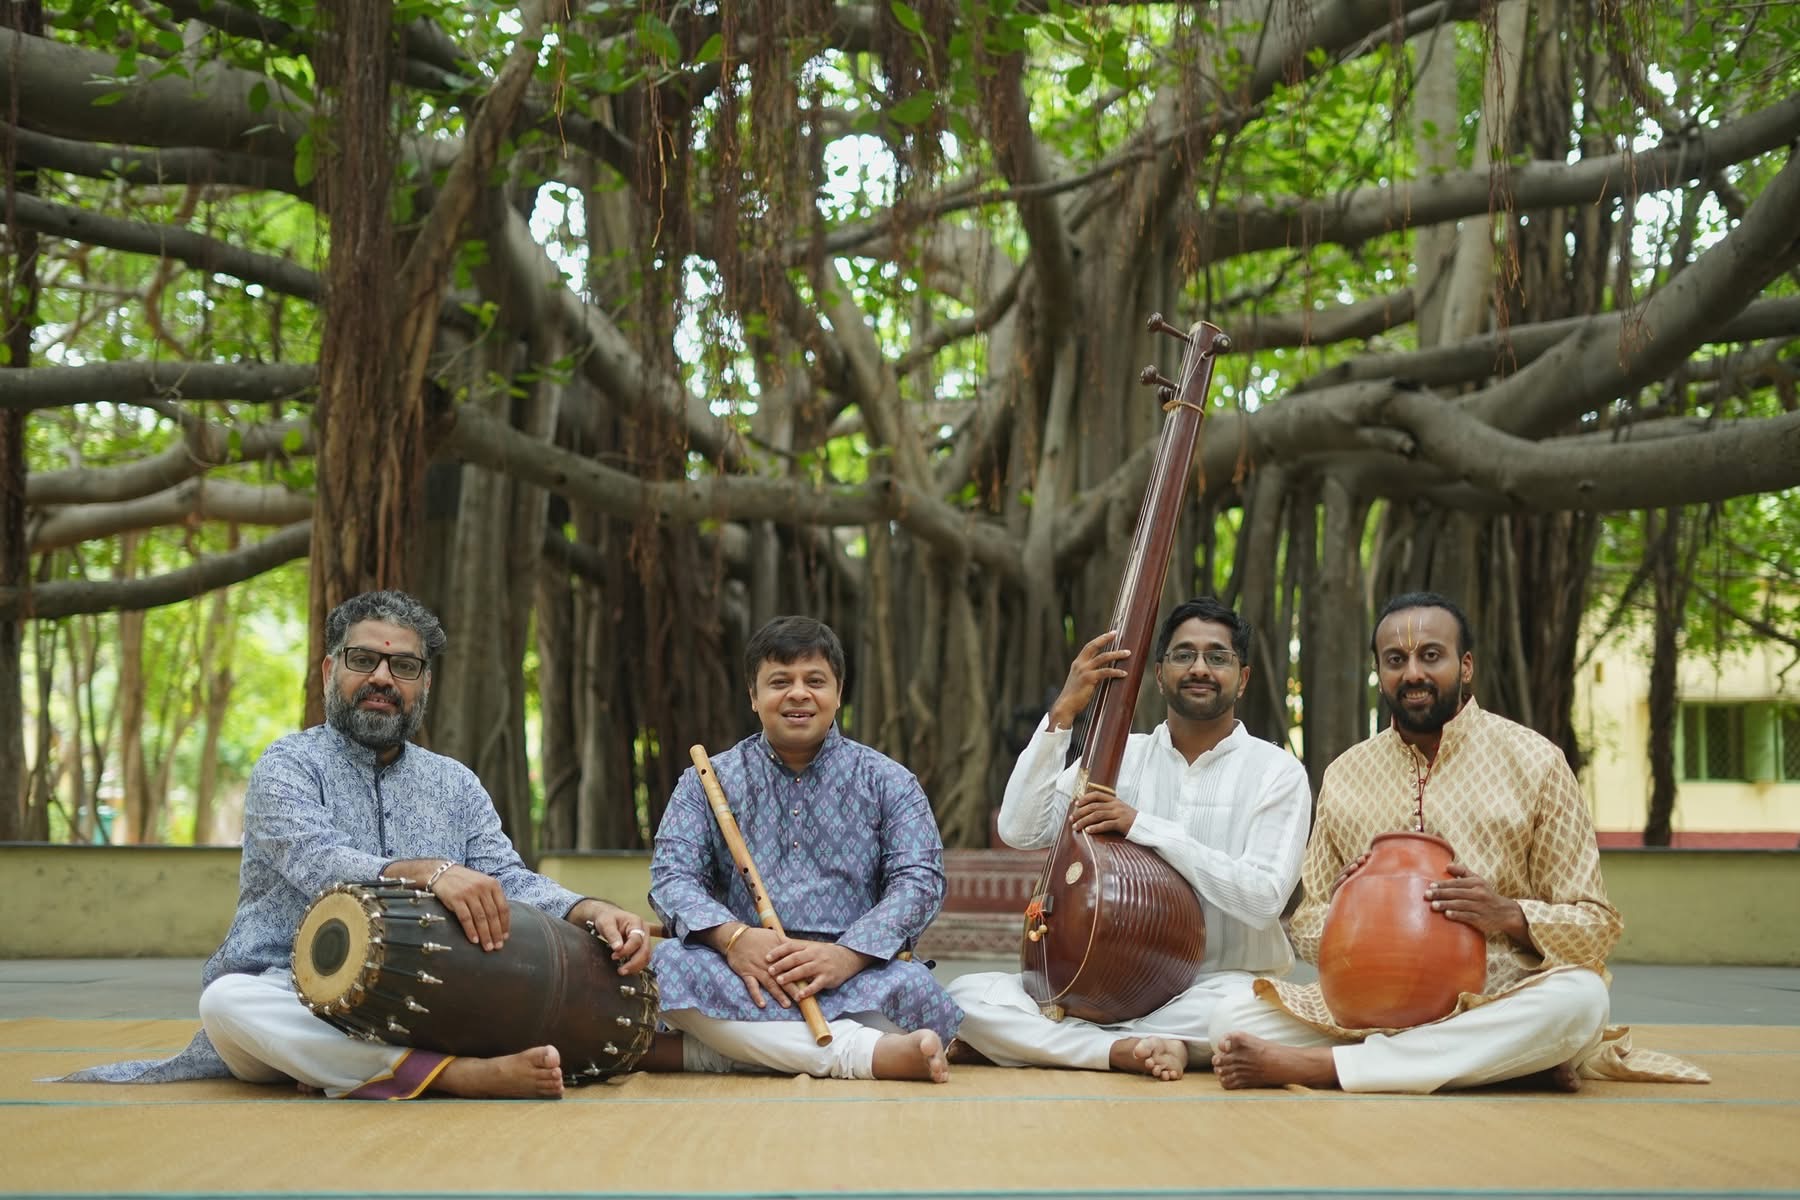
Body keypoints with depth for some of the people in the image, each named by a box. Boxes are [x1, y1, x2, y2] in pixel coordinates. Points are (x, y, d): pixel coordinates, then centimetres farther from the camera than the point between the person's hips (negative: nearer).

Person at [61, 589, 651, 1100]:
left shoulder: (455, 784, 16)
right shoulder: (290, 765, 1)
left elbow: (509, 879, 6)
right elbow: (318, 863, -18)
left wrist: (591, 910, -16)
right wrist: (429, 872, -37)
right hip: (289, 995, -4)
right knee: (229, 1002, -37)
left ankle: (360, 1074, -34)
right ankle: (459, 1074, -49)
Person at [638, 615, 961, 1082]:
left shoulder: (886, 782, 11)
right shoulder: (708, 781, 13)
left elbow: (918, 880, -2)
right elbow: (672, 874, 0)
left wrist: (847, 955, -21)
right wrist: (732, 937, -22)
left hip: (852, 976, 0)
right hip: (742, 975, 1)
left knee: (913, 988, -34)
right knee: (667, 963, -32)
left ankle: (700, 1050, -33)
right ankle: (869, 1052, -36)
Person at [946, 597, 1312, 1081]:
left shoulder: (1276, 771, 0)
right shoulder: (1120, 756, 9)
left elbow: (1264, 897, -14)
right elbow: (1021, 831, -4)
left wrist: (1143, 825, -16)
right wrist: (1064, 712, -9)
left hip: (1216, 985, -2)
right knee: (969, 995, -20)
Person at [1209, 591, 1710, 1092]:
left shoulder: (1534, 761, 1)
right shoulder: (1344, 775, 11)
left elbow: (1595, 925, 1)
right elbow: (1308, 931, 15)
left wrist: (1509, 916, -20)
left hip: (1501, 1001, -3)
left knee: (1580, 999, -36)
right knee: (1231, 1023, -22)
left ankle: (1318, 1065, -30)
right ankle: (1506, 1064, -19)